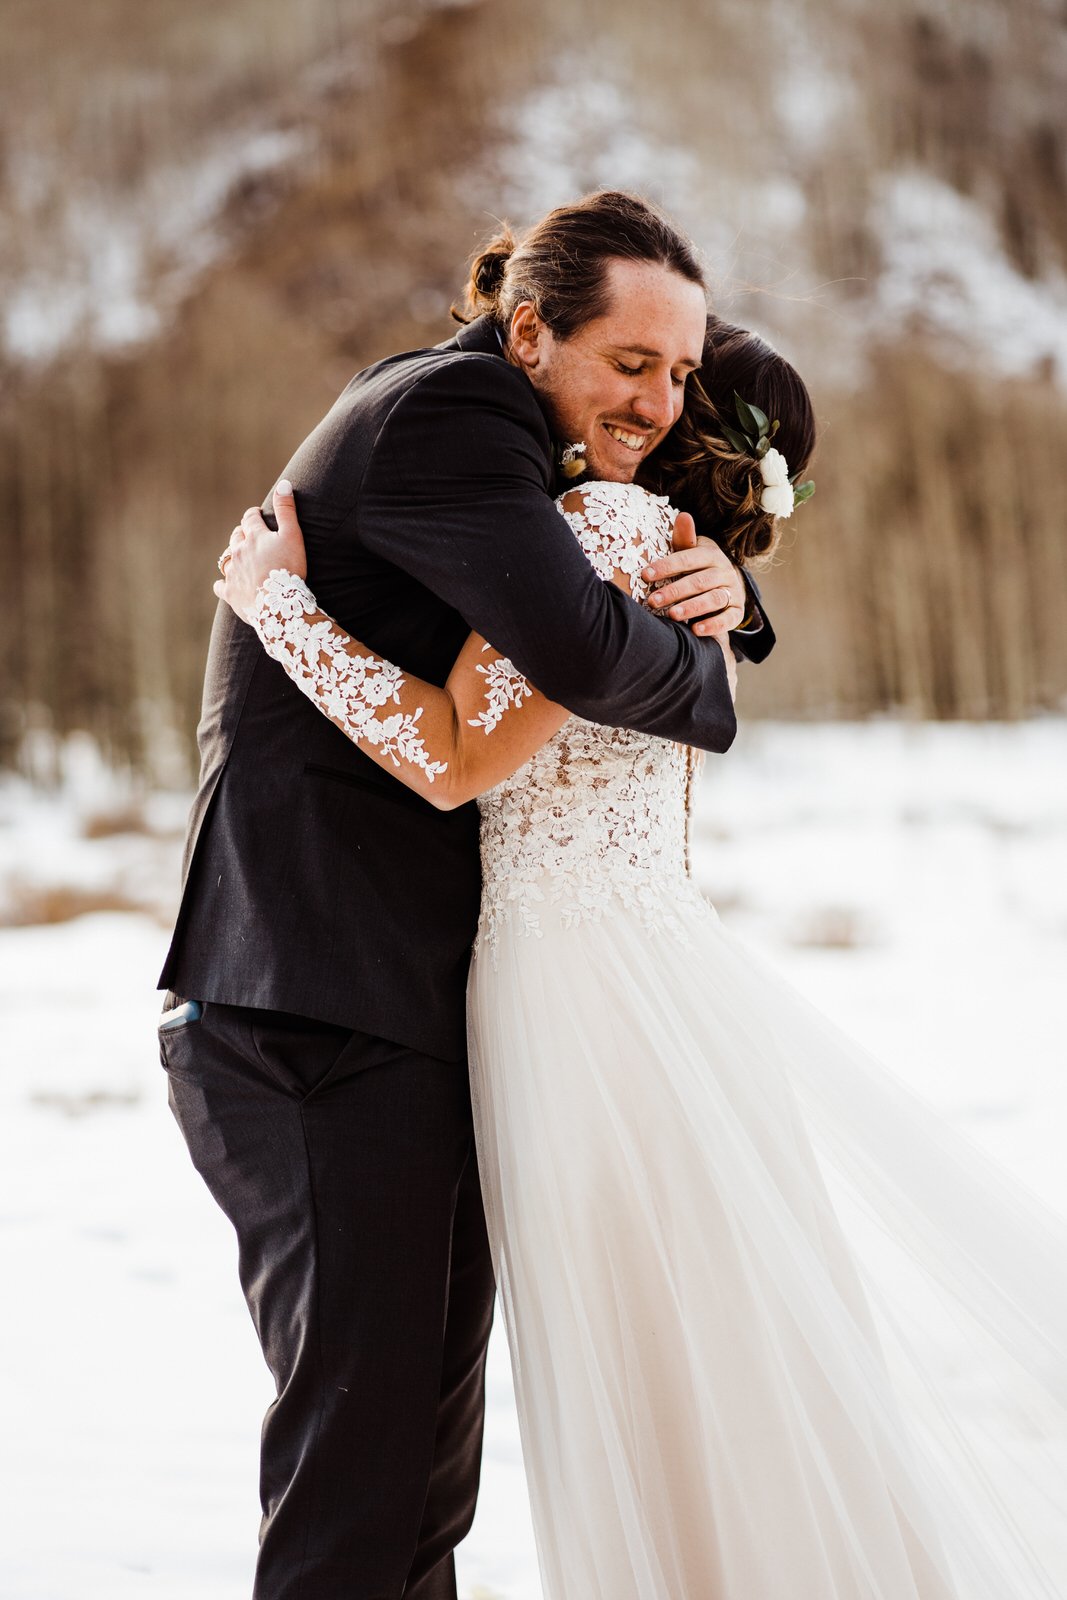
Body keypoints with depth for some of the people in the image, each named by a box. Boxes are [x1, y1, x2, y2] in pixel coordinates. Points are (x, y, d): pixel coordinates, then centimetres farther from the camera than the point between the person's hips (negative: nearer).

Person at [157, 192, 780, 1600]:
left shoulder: (519, 454, 20)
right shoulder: (444, 411, -11)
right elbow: (576, 648, -26)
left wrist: (722, 589, 1)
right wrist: (702, 676, -6)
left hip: (422, 1010, 10)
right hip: (313, 1008, -10)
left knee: (439, 1429, 15)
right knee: (359, 1425, -10)